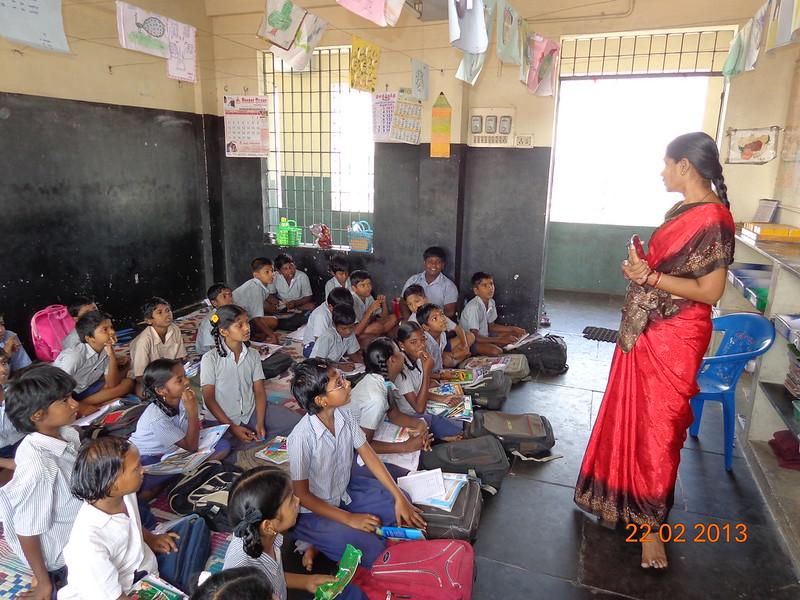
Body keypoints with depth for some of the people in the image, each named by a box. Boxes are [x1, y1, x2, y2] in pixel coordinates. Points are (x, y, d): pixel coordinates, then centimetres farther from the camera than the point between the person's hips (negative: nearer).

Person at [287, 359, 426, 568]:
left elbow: (368, 455, -2)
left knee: (400, 501, 3)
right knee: (373, 551, -22)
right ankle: (319, 544, 4)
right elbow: (301, 495, -21)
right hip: (314, 510, -7)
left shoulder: (345, 416, -11)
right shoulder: (302, 437, -30)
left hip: (345, 491, 8)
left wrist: (400, 498, -7)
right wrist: (350, 519, -19)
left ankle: (328, 539, 1)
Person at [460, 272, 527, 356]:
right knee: (496, 351, -32)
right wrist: (500, 340, -28)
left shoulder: (491, 303, -2)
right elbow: (474, 337, -29)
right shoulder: (473, 307, -27)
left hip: (484, 336, 9)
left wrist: (513, 329, 1)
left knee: (515, 335, 6)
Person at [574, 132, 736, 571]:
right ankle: (626, 495, 39)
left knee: (658, 425, 1)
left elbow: (710, 291, -21)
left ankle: (652, 523, 18)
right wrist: (642, 265, 2)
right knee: (633, 414, 19)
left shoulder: (712, 218, -18)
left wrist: (650, 277, -22)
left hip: (674, 337, -9)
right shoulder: (683, 210, 9)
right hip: (645, 330, 9)